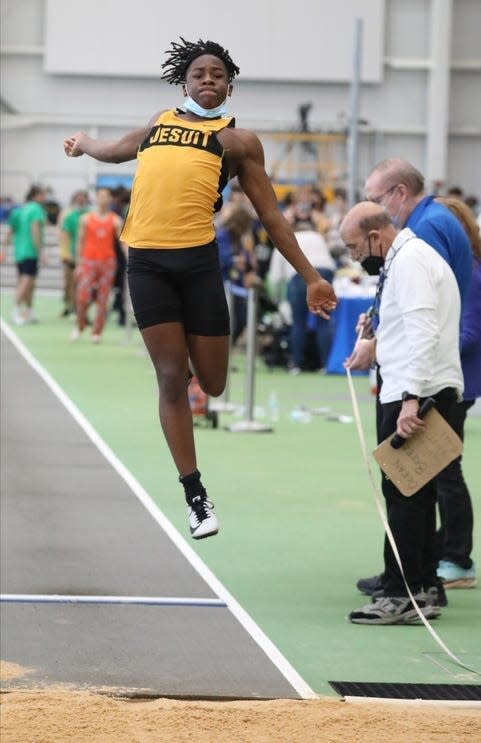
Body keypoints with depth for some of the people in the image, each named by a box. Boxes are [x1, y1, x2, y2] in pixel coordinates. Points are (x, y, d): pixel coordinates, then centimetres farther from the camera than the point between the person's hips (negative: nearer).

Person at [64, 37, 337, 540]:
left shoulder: (238, 140, 11)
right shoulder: (159, 123, 20)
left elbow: (271, 217, 12)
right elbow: (115, 151, 42)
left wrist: (310, 278, 9)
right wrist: (84, 144, 58)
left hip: (198, 259, -1)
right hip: (146, 261, 2)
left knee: (212, 383, 1)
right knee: (171, 379, -3)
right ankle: (196, 497, 2)